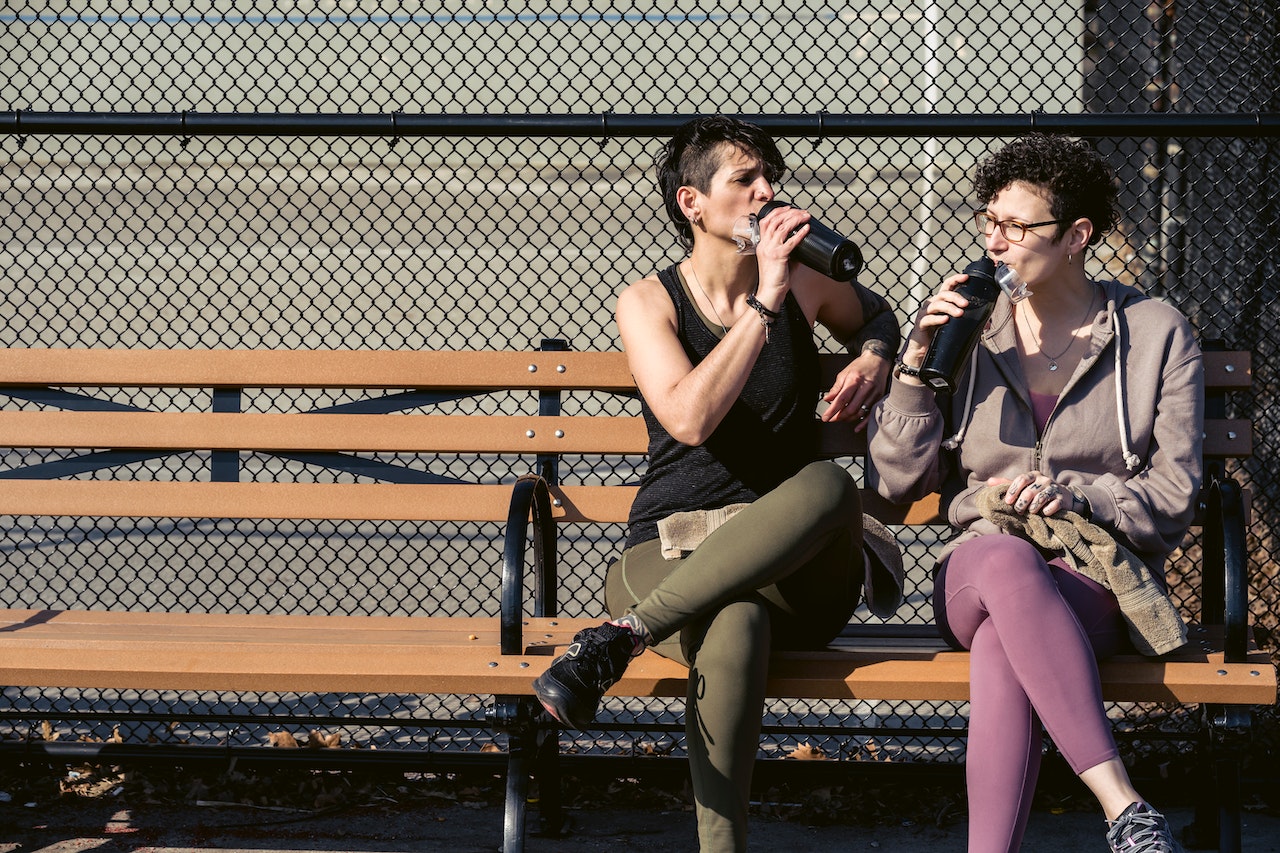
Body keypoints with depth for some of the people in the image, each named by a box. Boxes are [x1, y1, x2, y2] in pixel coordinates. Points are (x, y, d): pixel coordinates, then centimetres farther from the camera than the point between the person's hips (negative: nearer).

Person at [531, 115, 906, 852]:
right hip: (672, 554, -2)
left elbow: (875, 315, 36)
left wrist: (872, 362, 12)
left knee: (828, 486, -37)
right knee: (734, 626, -42)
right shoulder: (649, 302, 3)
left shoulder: (804, 280, 11)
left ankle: (619, 636, -39)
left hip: (795, 573, 3)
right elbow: (690, 419, -15)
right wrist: (765, 303, -16)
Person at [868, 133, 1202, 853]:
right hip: (975, 571, 1)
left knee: (1001, 650, -38)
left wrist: (1071, 493, -16)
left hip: (1100, 577, -1)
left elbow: (1173, 497, 2)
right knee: (1005, 559, -39)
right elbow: (896, 483, 8)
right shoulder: (966, 330, 11)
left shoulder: (1159, 336, 6)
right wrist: (917, 365, -5)